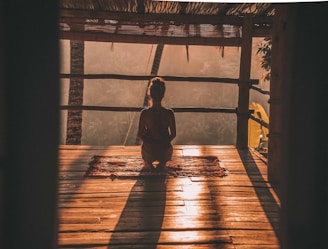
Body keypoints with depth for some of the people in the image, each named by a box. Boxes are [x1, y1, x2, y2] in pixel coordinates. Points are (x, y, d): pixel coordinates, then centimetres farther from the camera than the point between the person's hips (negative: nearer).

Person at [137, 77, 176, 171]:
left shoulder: (144, 113, -23)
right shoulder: (169, 113, -21)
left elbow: (140, 135, -13)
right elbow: (173, 134, -9)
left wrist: (148, 141, 8)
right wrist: (164, 142, 10)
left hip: (149, 150, 0)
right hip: (164, 150, 1)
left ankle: (148, 164, 52)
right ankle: (162, 164, 55)